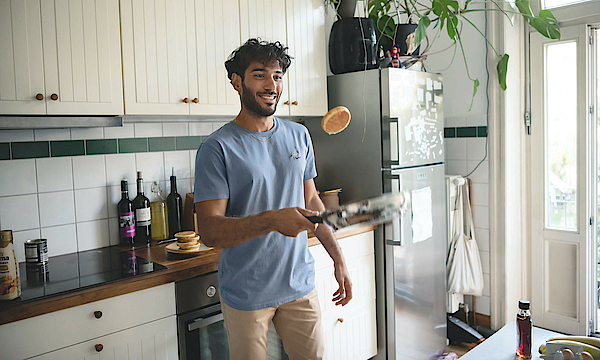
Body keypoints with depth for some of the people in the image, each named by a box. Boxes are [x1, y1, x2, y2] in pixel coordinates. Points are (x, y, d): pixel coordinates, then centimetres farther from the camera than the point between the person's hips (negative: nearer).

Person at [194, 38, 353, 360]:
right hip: (246, 294, -4)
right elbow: (209, 231, -18)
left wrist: (339, 260, 9)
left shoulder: (299, 136, 5)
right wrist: (272, 220, -32)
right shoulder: (217, 148, -12)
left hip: (300, 285, 5)